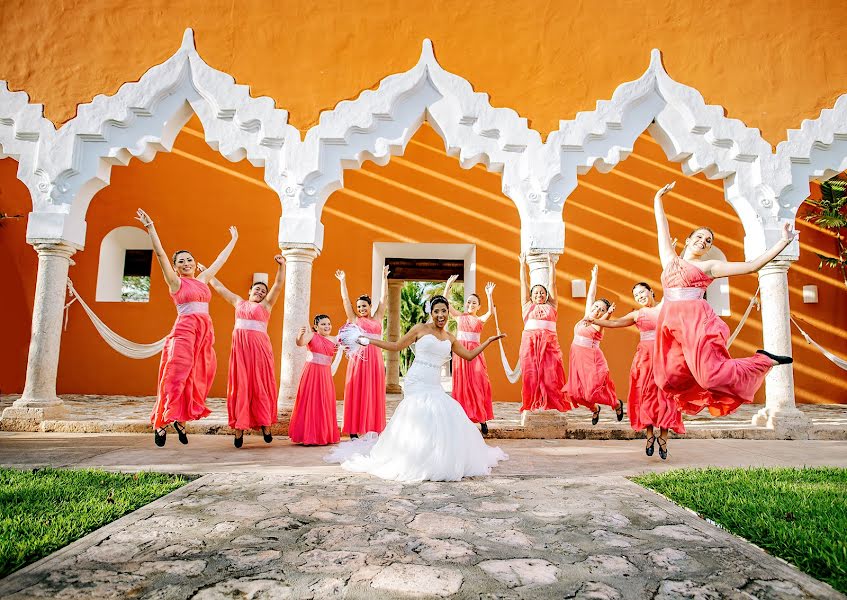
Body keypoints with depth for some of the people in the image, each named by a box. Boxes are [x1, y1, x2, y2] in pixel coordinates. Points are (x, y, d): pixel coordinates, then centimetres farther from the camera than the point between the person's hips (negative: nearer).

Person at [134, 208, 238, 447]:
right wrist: (150, 228, -11)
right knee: (176, 376, -8)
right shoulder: (175, 282, 4)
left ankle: (181, 419, 13)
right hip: (185, 330, -6)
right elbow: (160, 254, -5)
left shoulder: (202, 279, 18)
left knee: (198, 377, 3)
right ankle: (160, 423, -1)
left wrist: (233, 240, 36)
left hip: (205, 331, 6)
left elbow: (220, 260, 28)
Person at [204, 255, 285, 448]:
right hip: (239, 346, 2)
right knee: (240, 386, 0)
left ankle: (265, 426, 1)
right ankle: (239, 428, 1)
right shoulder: (238, 302, 20)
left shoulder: (265, 305, 12)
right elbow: (218, 286, 29)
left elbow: (278, 285, 1)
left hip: (259, 347, -2)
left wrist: (281, 266, -12)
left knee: (261, 385, -3)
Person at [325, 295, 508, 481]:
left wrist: (489, 340, 23)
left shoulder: (450, 338, 17)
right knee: (421, 419, -16)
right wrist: (368, 340, 0)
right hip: (417, 382, -5)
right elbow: (396, 346, 5)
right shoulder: (421, 329, 4)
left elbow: (469, 355, 23)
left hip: (434, 386, 5)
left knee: (446, 420, -7)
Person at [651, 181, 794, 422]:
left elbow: (751, 266, 7)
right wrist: (658, 199, 35)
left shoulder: (708, 266, 11)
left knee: (712, 374, -14)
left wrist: (782, 243, 4)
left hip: (696, 320, -4)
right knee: (670, 377, -9)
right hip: (669, 321, 4)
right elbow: (662, 228, 29)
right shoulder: (670, 259, 20)